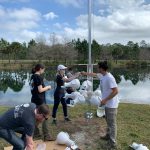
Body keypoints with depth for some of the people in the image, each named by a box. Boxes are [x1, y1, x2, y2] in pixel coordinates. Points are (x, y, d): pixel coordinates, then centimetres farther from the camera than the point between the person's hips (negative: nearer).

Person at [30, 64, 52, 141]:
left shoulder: (32, 77, 10)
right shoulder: (39, 77, -16)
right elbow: (40, 90, -19)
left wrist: (45, 87, 12)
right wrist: (47, 87, -5)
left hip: (34, 99, 9)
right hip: (40, 100, -9)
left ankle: (36, 133, 26)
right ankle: (47, 136, 2)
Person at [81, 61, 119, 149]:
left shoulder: (109, 78, -25)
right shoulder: (102, 76, 5)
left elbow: (116, 91, -26)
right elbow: (94, 74, 26)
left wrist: (105, 100, -24)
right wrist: (85, 73, 34)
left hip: (111, 105, -10)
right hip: (107, 104, 10)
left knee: (112, 123, -1)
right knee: (108, 121, 23)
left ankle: (113, 143, 9)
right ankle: (108, 136, 39)